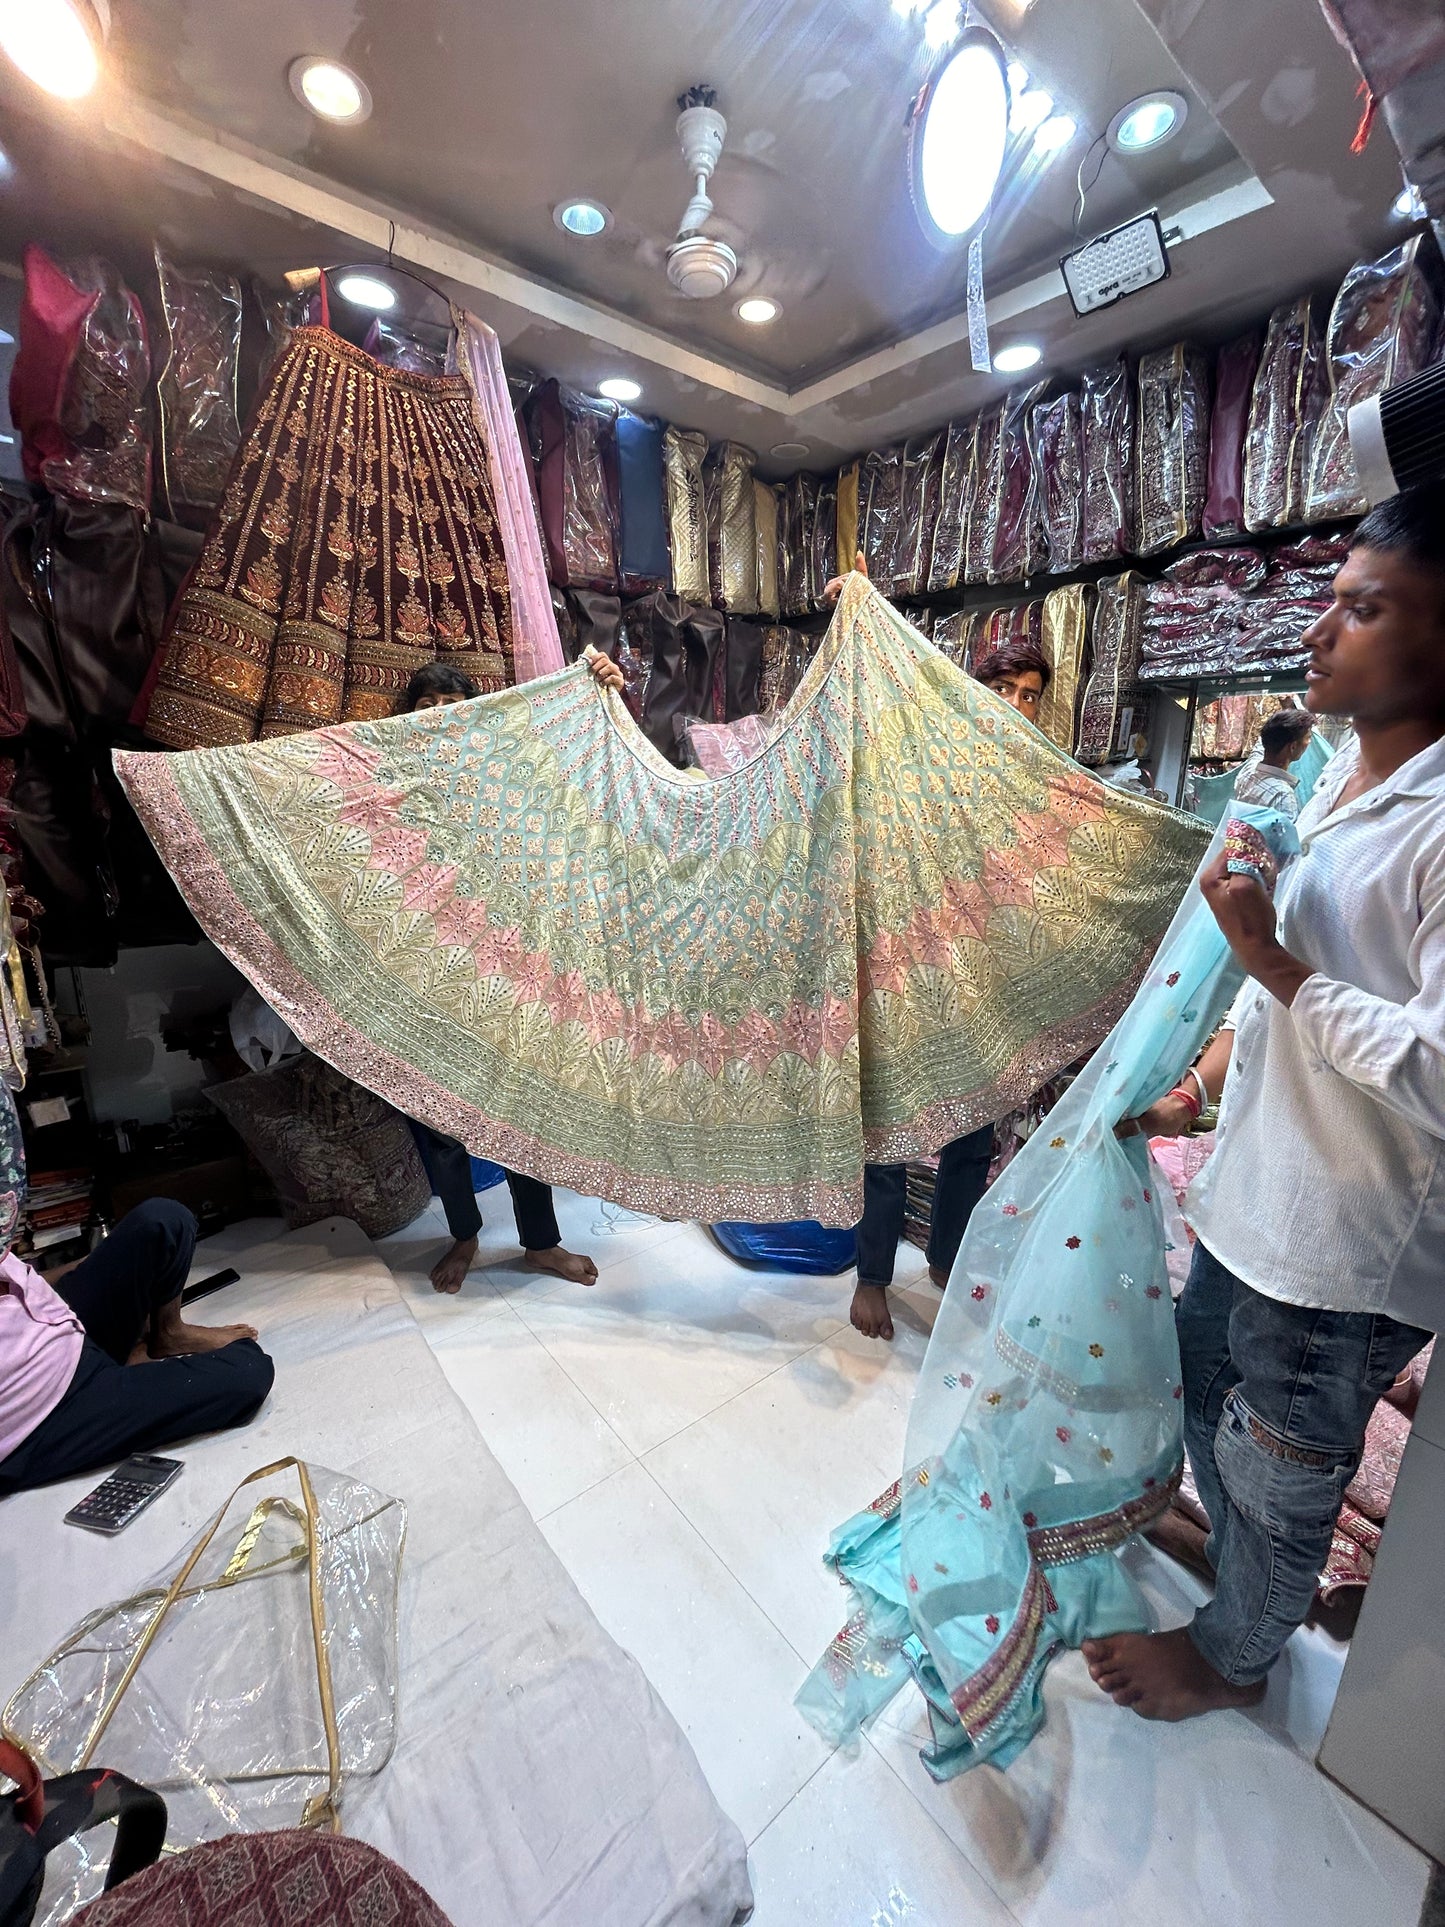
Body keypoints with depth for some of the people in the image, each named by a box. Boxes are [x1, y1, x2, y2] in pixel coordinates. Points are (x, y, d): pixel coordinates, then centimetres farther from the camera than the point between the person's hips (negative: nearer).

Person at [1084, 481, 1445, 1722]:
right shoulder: (1335, 784, 5)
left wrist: (1273, 960, -27)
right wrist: (1203, 1085, 14)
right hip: (1251, 1198, 8)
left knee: (1279, 1476, 17)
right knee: (1209, 1409, 28)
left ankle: (1232, 1657, 47)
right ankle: (1247, 1587, 56)